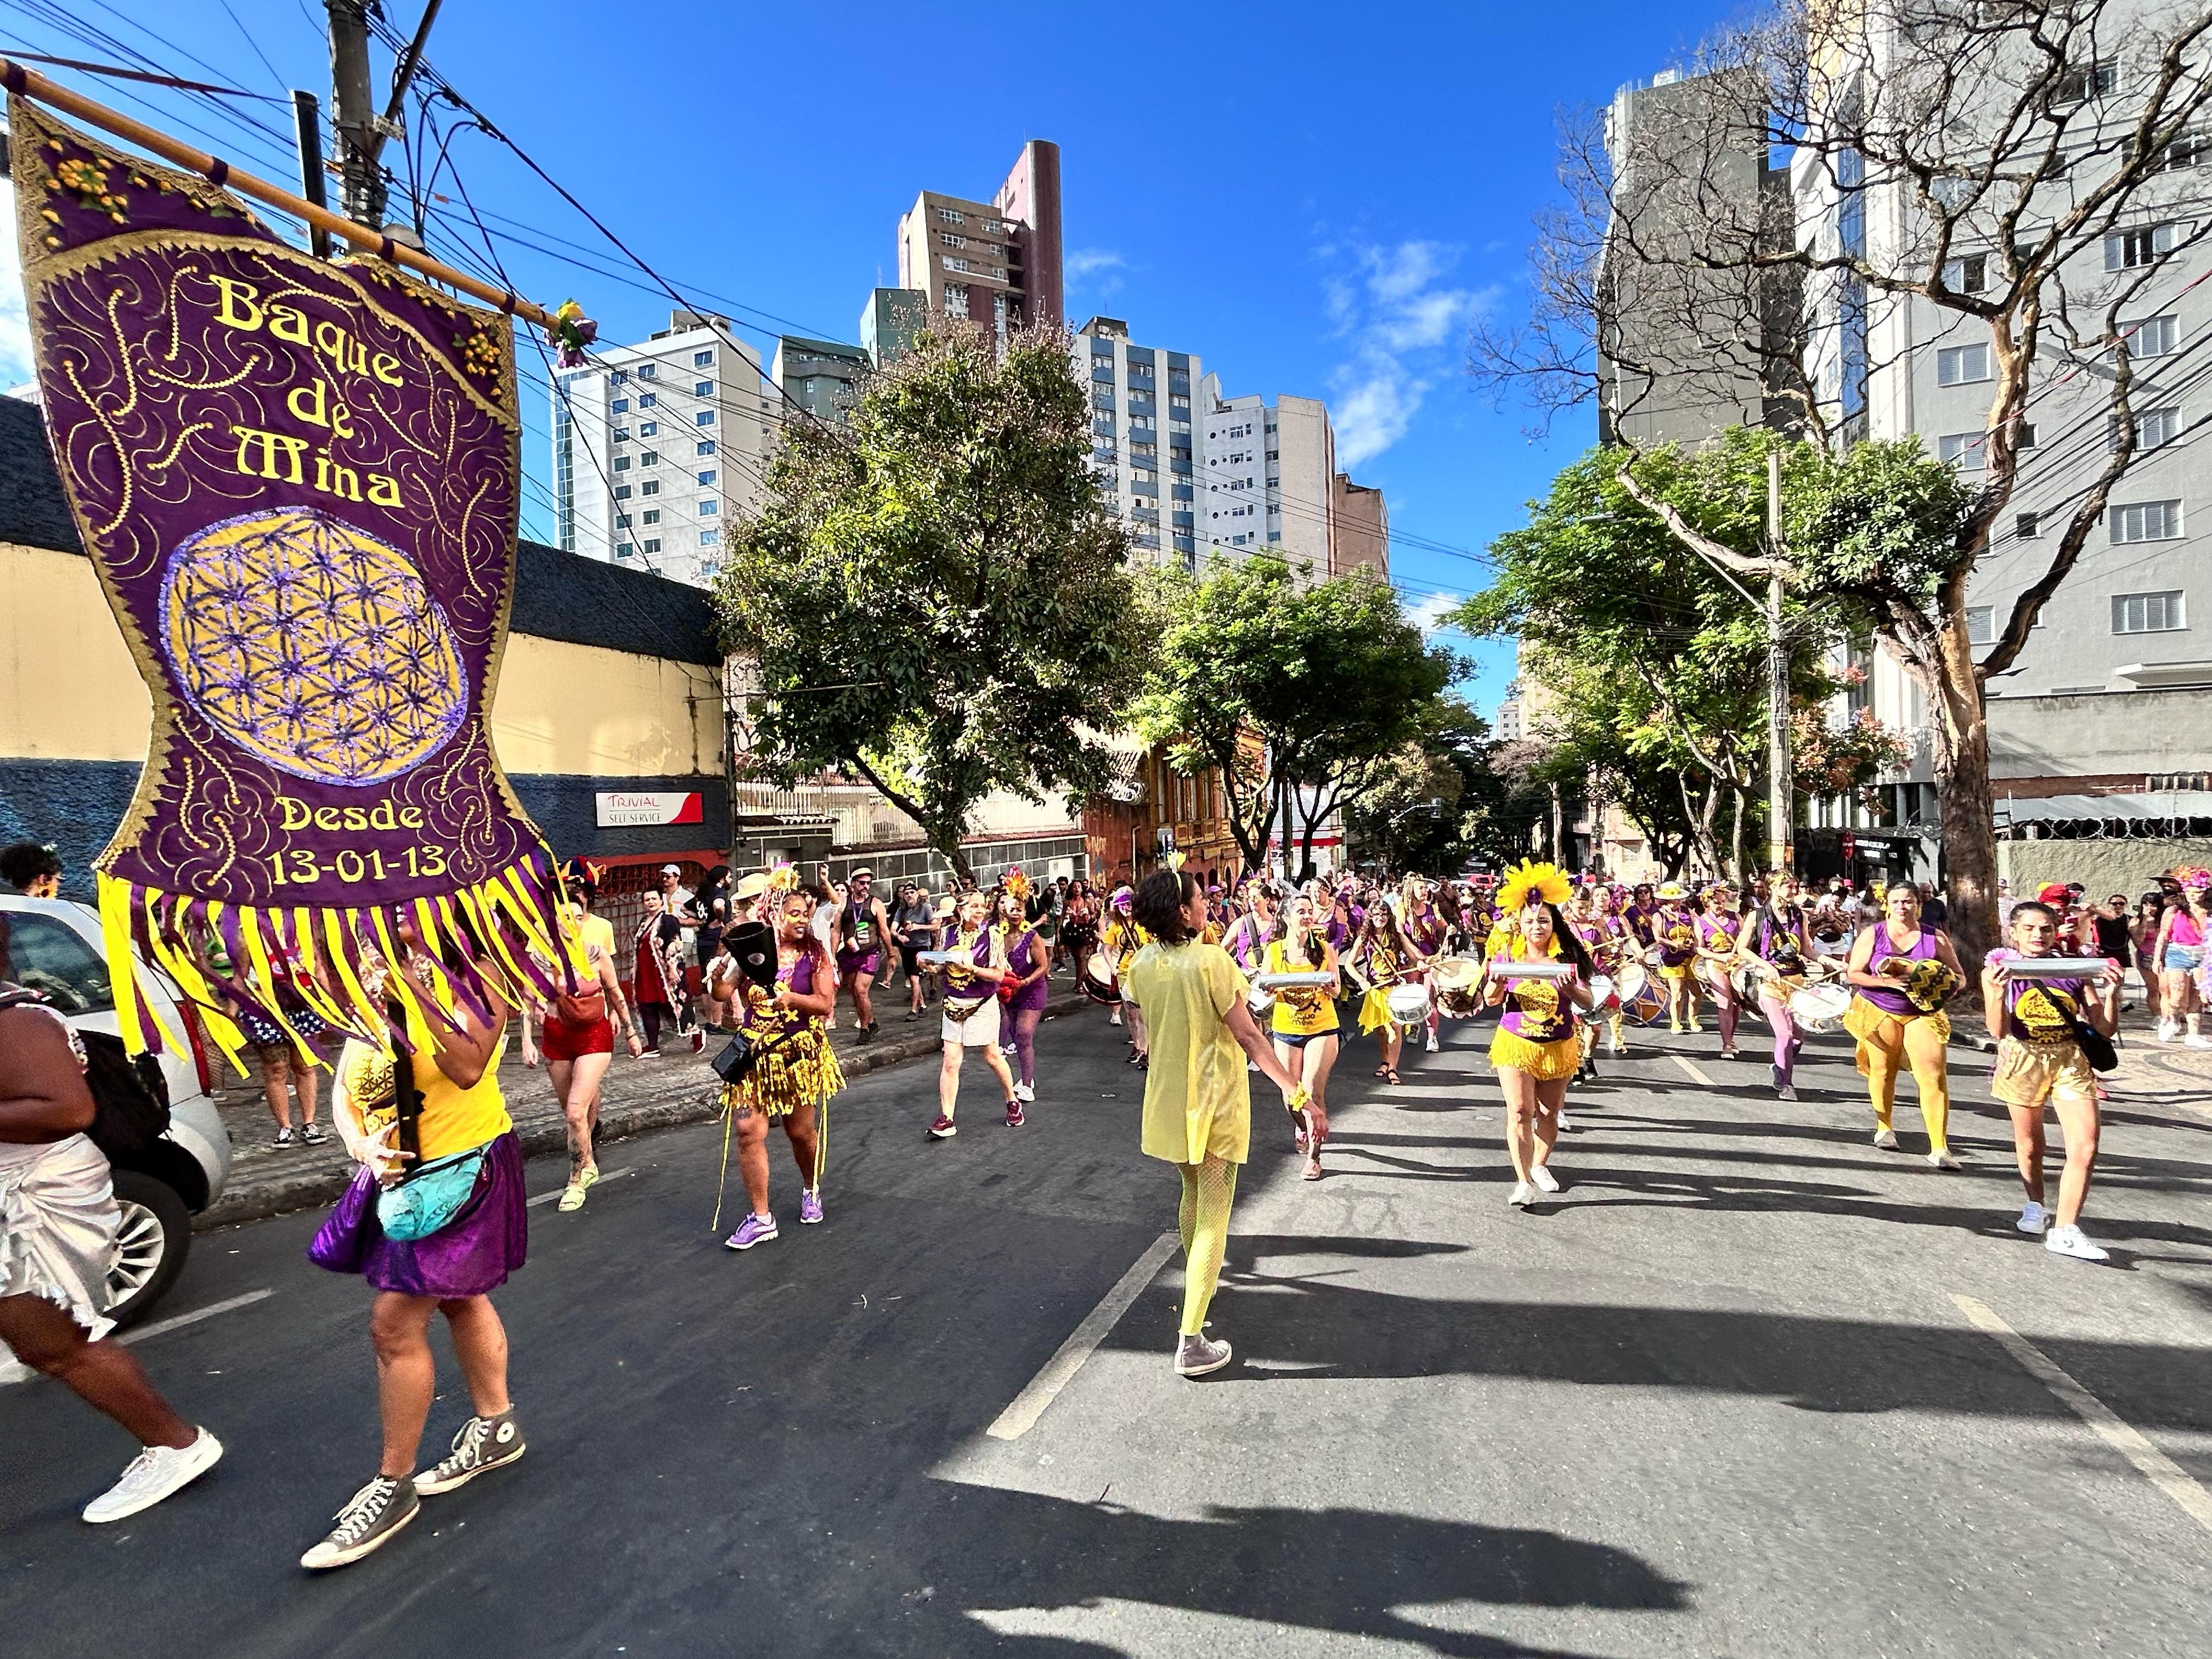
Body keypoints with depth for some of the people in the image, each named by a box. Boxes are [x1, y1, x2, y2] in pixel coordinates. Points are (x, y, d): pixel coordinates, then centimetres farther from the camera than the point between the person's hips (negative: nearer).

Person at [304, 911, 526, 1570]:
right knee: (458, 1298, 20)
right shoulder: (371, 986, 5)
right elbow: (344, 1093, 7)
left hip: (461, 1169, -8)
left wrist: (419, 986, -36)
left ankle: (393, 1485, 16)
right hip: (396, 1172, 8)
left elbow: (468, 1067, -32)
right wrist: (362, 1146, -12)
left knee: (395, 1323, -4)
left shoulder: (467, 973, -17)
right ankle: (496, 1426, 38)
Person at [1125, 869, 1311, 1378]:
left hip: (1168, 1101, 6)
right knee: (1214, 1215, 2)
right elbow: (1248, 1037, -22)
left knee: (1192, 1192, 28)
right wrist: (1301, 1096, -19)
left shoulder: (1142, 967, -3)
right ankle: (1191, 1342, 2)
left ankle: (1197, 1278, 51)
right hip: (1215, 1104, -6)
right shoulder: (1212, 962, -21)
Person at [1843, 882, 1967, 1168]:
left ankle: (1939, 1147, -9)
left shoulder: (1936, 938, 0)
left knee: (1934, 1075, -12)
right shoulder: (1872, 935, -2)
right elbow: (1853, 974, -4)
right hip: (1880, 1012, 0)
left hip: (1923, 1013, 0)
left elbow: (1958, 977, 5)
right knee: (1882, 1071, 9)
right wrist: (1889, 982, -19)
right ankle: (1884, 1128, 31)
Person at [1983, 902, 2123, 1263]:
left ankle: (2064, 1231, -1)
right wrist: (1998, 992, -26)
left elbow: (2105, 1029, 3)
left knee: (2085, 1148, -8)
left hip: (2071, 1061, 2)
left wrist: (2110, 990, -9)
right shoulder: (1998, 970, -4)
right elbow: (1998, 1031, -11)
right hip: (2023, 1059, -2)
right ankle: (2036, 1206, 37)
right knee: (2029, 1145, 13)